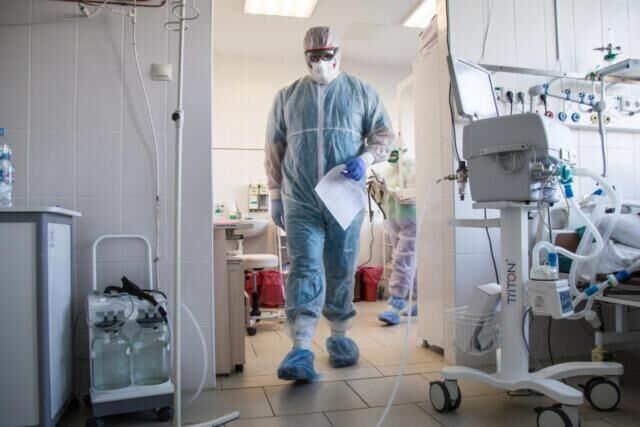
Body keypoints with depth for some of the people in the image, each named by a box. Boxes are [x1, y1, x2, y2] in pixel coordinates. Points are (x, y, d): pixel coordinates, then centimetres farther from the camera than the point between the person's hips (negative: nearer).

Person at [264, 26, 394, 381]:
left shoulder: (361, 92, 9)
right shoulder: (286, 97, 11)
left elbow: (384, 134, 9)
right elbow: (273, 150, 12)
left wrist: (365, 159, -12)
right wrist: (275, 196, 8)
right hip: (300, 200, 0)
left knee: (341, 271, 8)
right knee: (305, 269, -9)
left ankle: (339, 338, 24)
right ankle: (301, 352, -10)